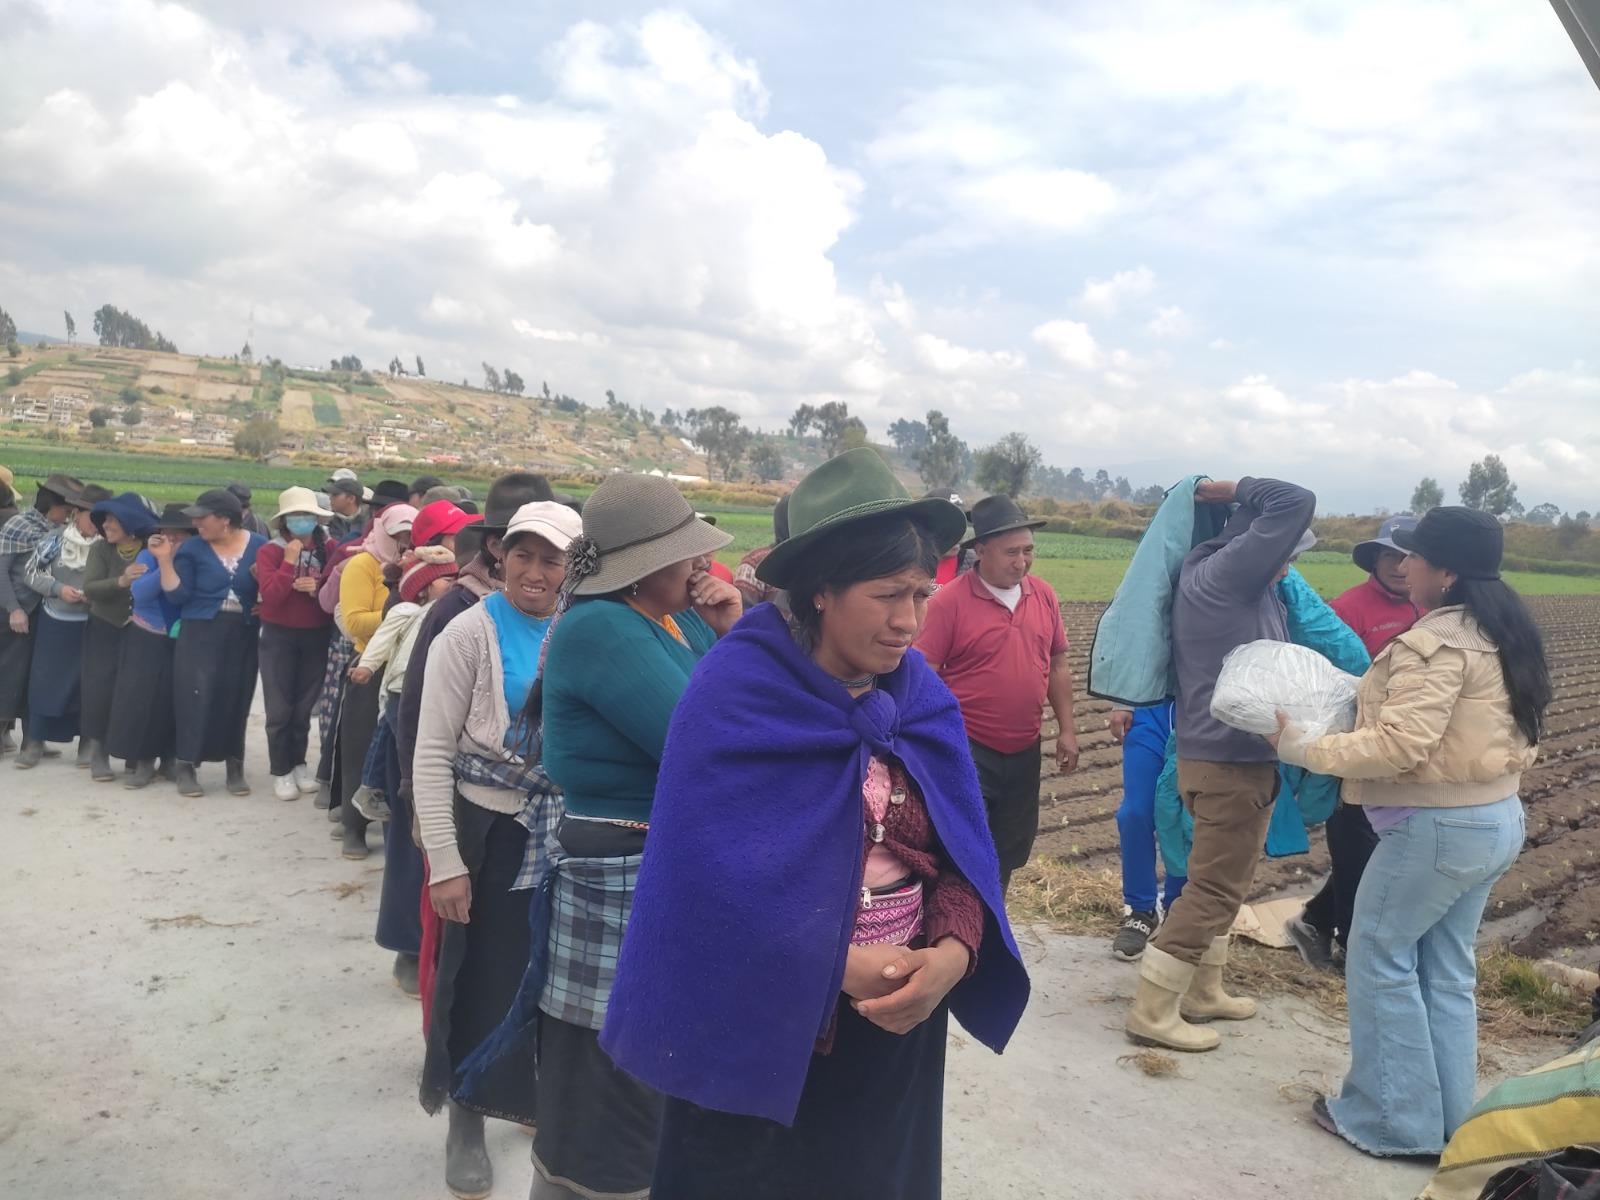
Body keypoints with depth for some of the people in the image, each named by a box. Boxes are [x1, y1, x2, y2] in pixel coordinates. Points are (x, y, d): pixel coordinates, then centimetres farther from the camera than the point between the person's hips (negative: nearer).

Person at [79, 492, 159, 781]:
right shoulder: (100, 548, -4)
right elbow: (90, 588, -16)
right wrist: (121, 581, -31)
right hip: (105, 629, 1)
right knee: (99, 689, -4)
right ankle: (98, 754, 8)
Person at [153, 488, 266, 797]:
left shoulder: (259, 546, 1)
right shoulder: (192, 548, 1)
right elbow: (178, 595, -5)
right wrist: (165, 560, -11)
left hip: (243, 636, 1)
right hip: (200, 634, 0)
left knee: (236, 699, 5)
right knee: (197, 696, -5)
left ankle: (235, 765, 16)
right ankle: (187, 765, 4)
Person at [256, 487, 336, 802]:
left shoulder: (329, 549, 0)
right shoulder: (270, 551, -7)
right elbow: (270, 596, -18)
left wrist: (317, 587, -18)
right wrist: (289, 561, -20)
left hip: (317, 636, 2)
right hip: (279, 637, -2)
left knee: (305, 705, 12)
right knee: (280, 708, 2)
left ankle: (298, 763, 28)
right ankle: (281, 771, 14)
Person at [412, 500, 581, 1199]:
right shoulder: (472, 632, -11)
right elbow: (432, 754, -11)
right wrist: (444, 862, -14)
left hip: (561, 834, 4)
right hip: (489, 832, -4)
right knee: (481, 979, 8)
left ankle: (530, 1093, 40)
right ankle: (467, 1121, 29)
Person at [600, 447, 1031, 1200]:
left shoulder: (924, 700, -2)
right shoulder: (736, 695, -17)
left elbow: (965, 854, -2)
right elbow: (715, 878, -20)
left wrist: (952, 953, -19)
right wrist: (840, 965, -22)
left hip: (898, 1021, 5)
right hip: (760, 1030, -4)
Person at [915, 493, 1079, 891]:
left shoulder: (1044, 595, 2)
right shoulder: (949, 601, -15)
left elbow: (1058, 664, 12)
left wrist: (1067, 730, 9)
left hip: (1024, 751, 6)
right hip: (967, 751, -6)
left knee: (1011, 851, 18)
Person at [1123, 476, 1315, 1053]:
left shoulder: (1241, 586, 12)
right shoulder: (1224, 574, -18)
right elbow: (1296, 504, -18)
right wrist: (1238, 491, -5)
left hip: (1224, 754, 10)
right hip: (1230, 760, -10)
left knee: (1222, 884, 20)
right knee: (1213, 889, -2)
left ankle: (1201, 992, 34)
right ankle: (1152, 1013, 6)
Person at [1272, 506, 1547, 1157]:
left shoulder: (1437, 643, -21)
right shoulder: (1498, 633, 9)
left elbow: (1400, 745, -28)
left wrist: (1305, 749, -20)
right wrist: (1366, 692, 10)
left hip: (1437, 827, -9)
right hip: (1495, 819, 10)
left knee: (1381, 961, 4)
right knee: (1447, 971, 17)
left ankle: (1394, 1120, 15)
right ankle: (1448, 1119, 27)